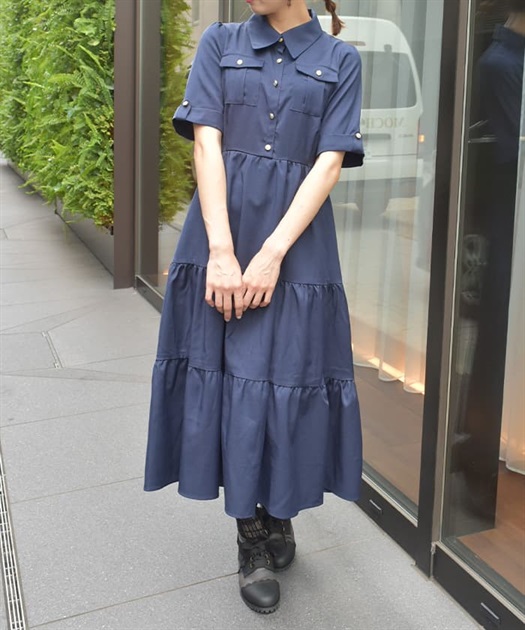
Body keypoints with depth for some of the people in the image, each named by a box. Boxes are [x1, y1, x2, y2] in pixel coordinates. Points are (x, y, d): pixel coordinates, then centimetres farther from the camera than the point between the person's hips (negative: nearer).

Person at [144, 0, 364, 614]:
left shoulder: (339, 61, 6)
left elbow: (329, 163, -3)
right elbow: (206, 144, -3)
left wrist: (273, 253, -14)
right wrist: (222, 251, -14)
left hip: (297, 240, 0)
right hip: (221, 235, 1)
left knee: (289, 373, 2)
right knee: (229, 374, 3)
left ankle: (279, 516, 26)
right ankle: (252, 540, 18)